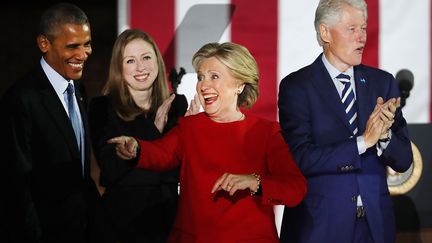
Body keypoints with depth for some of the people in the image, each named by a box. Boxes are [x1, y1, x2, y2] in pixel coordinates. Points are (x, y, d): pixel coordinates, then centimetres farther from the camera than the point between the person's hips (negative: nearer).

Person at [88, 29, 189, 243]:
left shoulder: (176, 105, 0)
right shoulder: (103, 108, -8)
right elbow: (111, 171, -16)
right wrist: (154, 131, -18)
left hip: (168, 215, 3)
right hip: (123, 216, -2)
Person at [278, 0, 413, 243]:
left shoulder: (383, 82, 6)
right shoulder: (296, 86, -5)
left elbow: (403, 161, 4)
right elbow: (301, 158, -16)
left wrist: (384, 135, -16)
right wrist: (363, 141, -20)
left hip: (375, 223, 4)